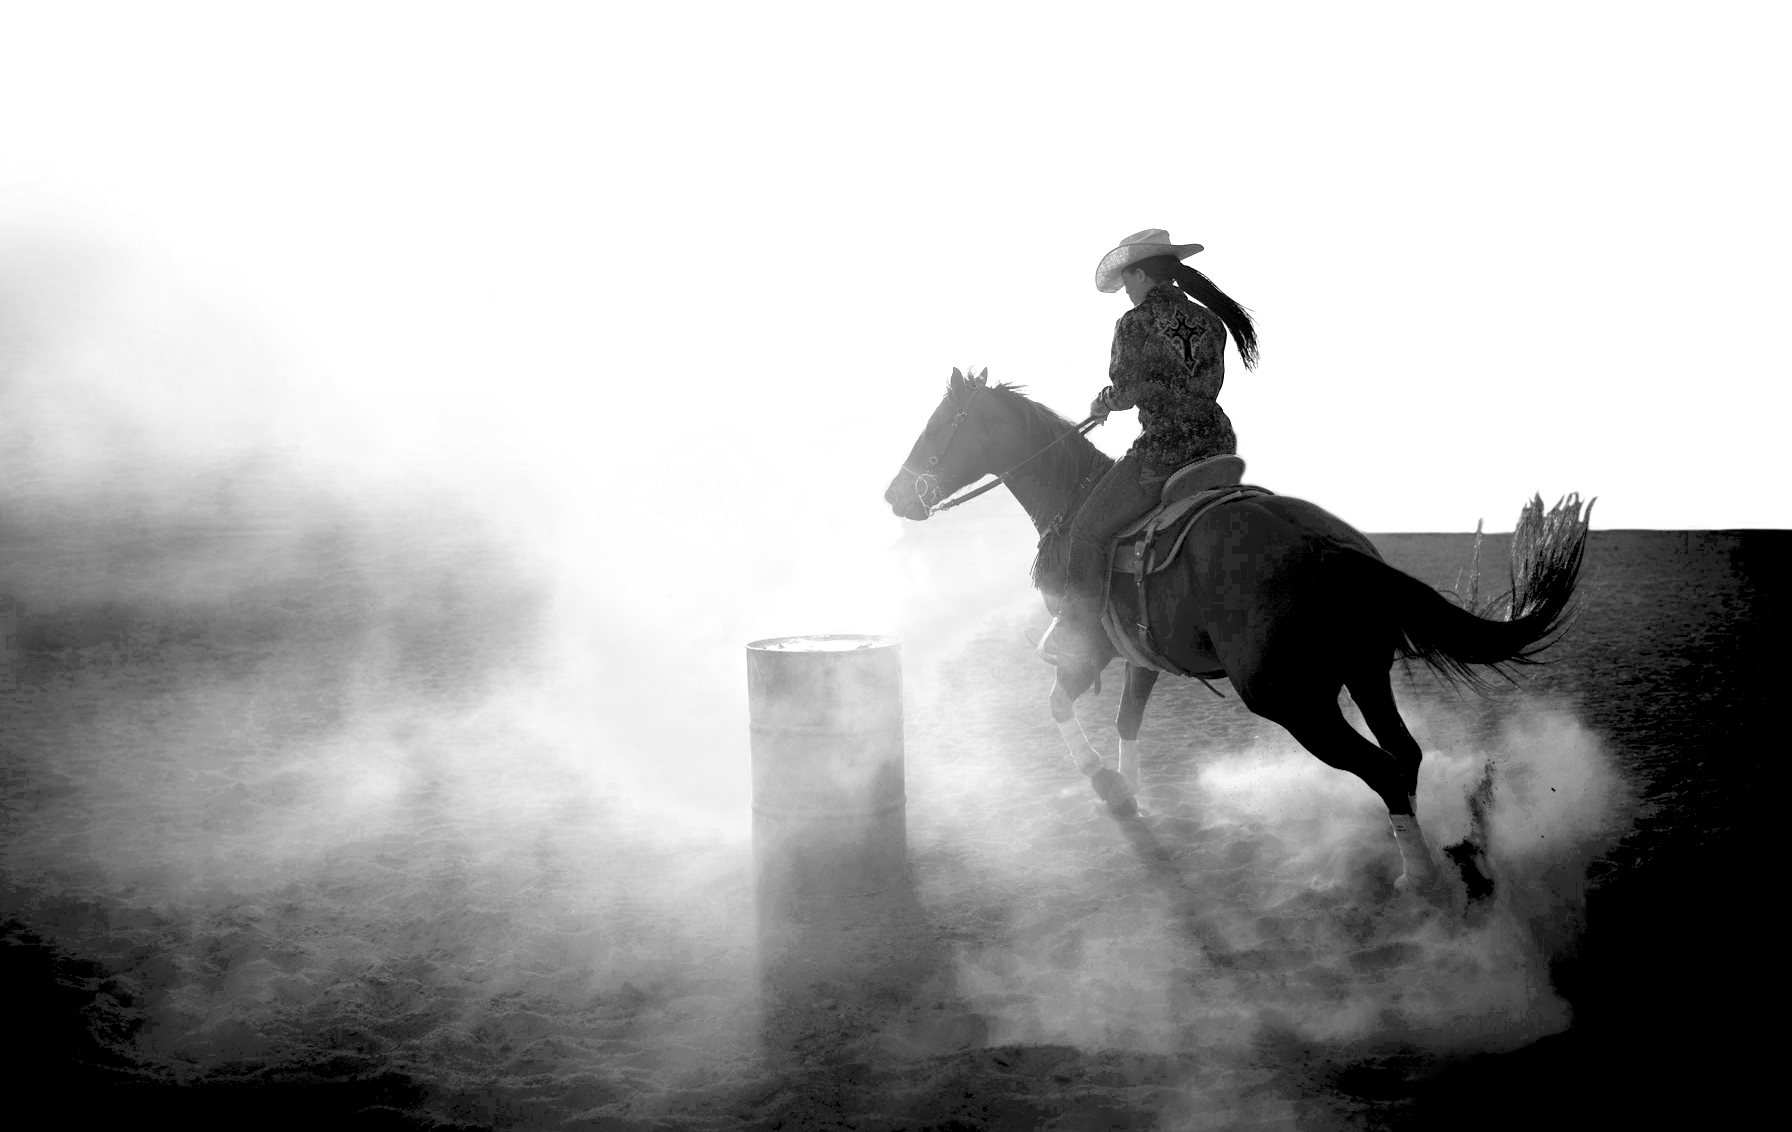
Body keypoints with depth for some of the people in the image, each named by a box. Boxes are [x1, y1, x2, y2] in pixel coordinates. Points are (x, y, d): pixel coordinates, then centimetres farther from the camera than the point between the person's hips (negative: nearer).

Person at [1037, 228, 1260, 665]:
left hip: (1163, 452, -7)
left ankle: (1077, 637, 3)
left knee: (1087, 531, 3)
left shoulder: (1135, 324, -8)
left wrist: (1101, 403, 13)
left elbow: (1126, 389, -8)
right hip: (1218, 444, 8)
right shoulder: (1210, 321, 12)